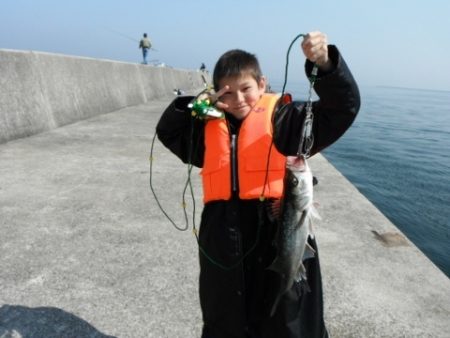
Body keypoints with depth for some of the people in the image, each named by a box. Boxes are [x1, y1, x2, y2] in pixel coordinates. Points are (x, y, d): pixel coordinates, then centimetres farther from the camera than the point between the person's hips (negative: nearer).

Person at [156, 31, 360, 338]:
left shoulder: (280, 118, -4)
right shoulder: (210, 126, 11)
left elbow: (343, 108, -11)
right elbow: (168, 132, 18)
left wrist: (325, 64, -30)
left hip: (278, 232, -4)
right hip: (224, 236, 5)